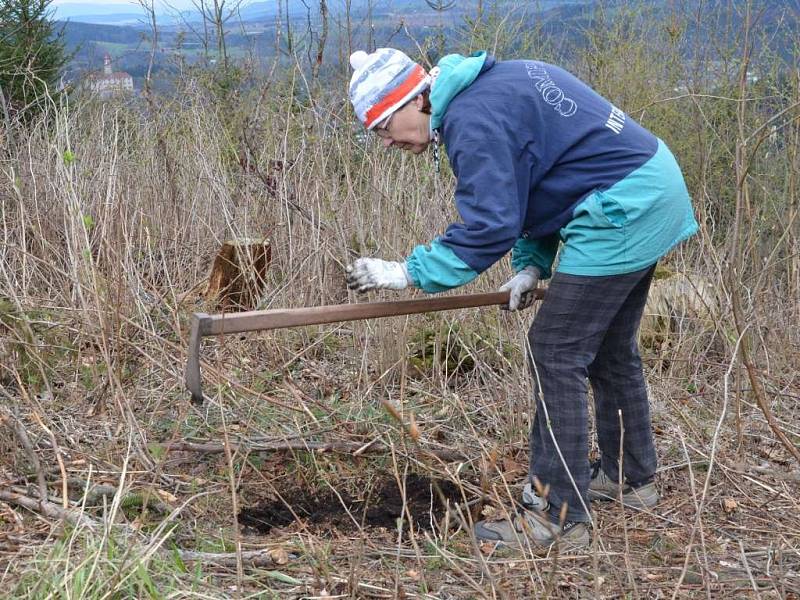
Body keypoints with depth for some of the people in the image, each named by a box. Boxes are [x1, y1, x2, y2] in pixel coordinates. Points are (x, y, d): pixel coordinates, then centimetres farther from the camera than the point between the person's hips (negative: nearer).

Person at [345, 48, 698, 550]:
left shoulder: (473, 119, -19)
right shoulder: (492, 85, 13)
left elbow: (487, 227, -22)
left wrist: (407, 273, -15)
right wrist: (533, 263, 9)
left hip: (625, 212, -11)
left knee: (557, 354, -7)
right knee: (610, 348, 22)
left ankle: (558, 518, -2)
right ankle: (631, 477, 38)